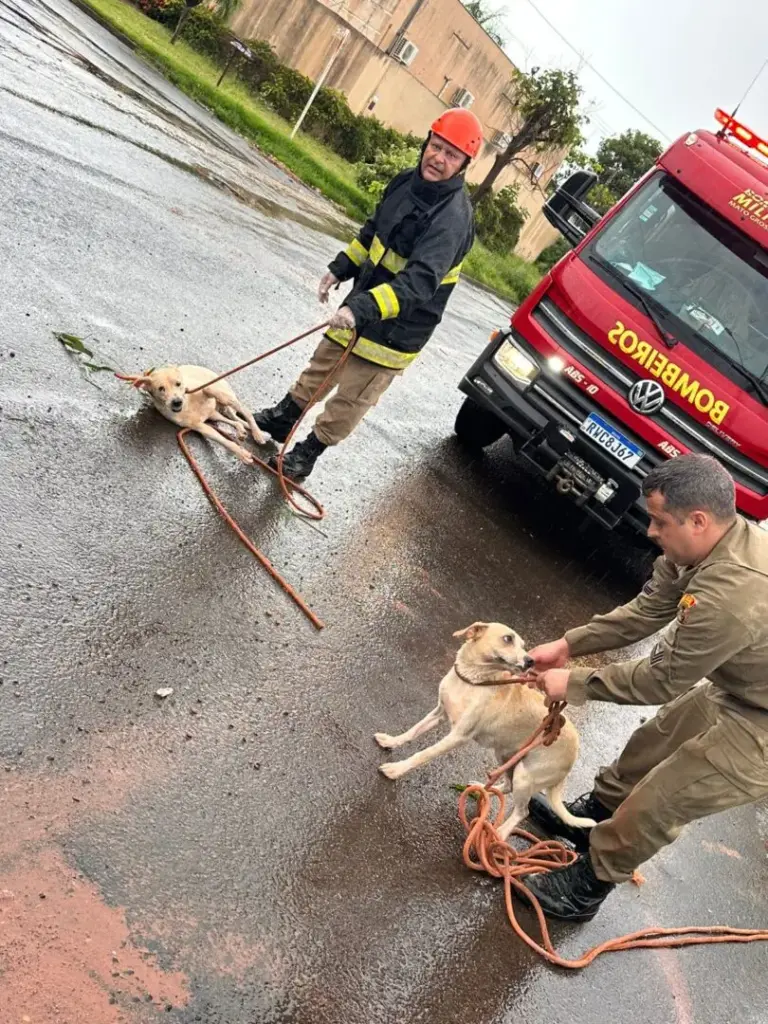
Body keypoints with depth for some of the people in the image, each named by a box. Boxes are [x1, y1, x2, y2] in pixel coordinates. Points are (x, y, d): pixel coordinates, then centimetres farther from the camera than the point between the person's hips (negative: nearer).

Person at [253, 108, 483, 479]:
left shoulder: (453, 218, -26)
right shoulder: (406, 182, 0)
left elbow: (419, 282, -38)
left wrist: (363, 308, -47)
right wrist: (340, 268, 10)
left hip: (395, 331, -8)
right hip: (364, 303, 8)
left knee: (350, 400, 5)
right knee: (321, 365, 23)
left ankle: (309, 452, 25)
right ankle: (282, 418, 43)